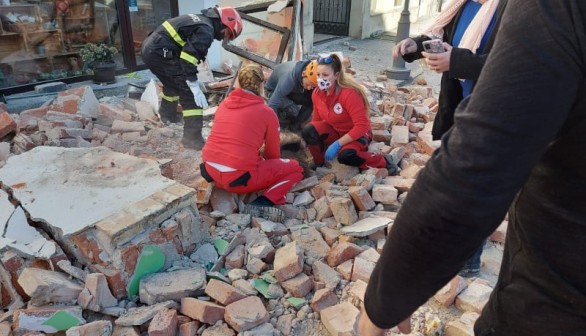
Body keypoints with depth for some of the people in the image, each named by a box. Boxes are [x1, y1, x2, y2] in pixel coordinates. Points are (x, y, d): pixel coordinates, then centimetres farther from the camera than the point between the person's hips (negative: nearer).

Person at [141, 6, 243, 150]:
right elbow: (188, 57, -23)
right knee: (189, 93, -8)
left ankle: (167, 115, 54)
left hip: (150, 47, 10)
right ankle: (192, 137, -10)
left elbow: (188, 52, 27)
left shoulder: (201, 20, 20)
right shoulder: (206, 31, -12)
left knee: (173, 83, 32)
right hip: (160, 53, -10)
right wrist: (195, 87, -23)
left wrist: (193, 79, 29)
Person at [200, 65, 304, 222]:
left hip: (210, 171, 7)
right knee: (295, 168, 8)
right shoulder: (267, 112, -3)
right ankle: (261, 204, -10)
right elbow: (272, 154, 8)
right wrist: (270, 170, 30)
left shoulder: (224, 103, 11)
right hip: (239, 178, -7)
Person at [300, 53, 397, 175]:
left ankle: (383, 162, -11)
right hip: (334, 130, 6)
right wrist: (311, 139, -9)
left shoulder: (350, 93, -29)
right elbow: (317, 119, 5)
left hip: (357, 134, -5)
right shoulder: (317, 93, -10)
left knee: (345, 155, -38)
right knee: (308, 130, -23)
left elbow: (362, 126, -31)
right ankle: (319, 163, 4)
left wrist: (337, 144, -33)